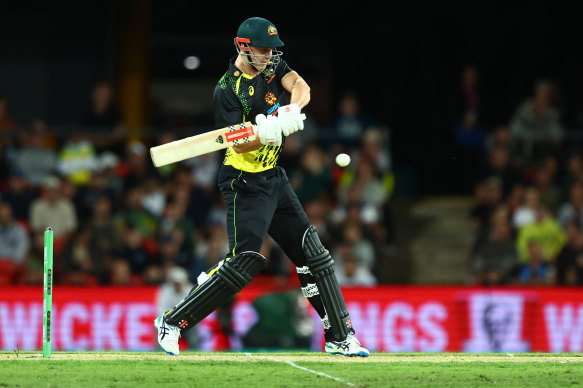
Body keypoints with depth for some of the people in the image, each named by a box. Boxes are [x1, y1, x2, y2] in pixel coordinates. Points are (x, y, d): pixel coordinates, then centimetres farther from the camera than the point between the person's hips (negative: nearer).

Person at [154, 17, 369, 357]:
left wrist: (293, 109, -36)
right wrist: (265, 134, -40)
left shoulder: (272, 67, 4)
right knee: (244, 262, -16)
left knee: (314, 255, 6)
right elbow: (239, 145, -20)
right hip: (245, 184, -7)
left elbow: (300, 86, -15)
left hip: (275, 179, 7)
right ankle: (172, 323, -6)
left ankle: (340, 336, 14)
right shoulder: (227, 90, -15)